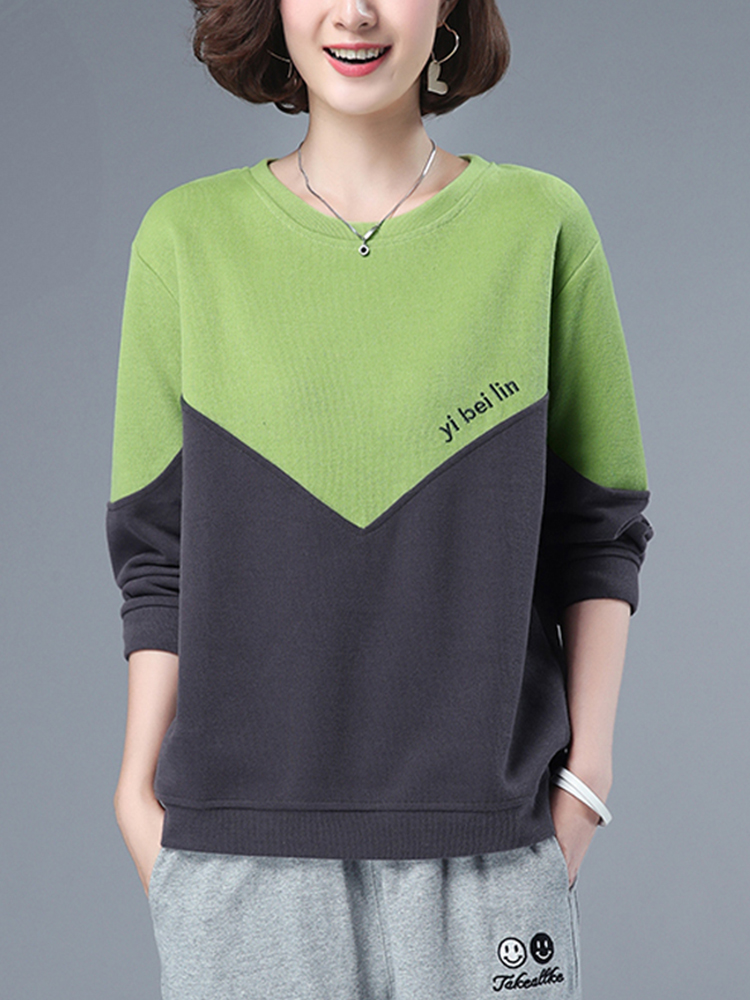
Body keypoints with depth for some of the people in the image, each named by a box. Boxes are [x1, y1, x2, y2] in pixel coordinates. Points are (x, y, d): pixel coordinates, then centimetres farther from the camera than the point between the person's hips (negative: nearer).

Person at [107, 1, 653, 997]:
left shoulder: (542, 224, 1)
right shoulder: (189, 236, 3)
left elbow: (599, 532, 4)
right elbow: (156, 546, 5)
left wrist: (585, 775, -2)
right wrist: (141, 790, 2)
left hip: (486, 838, 0)